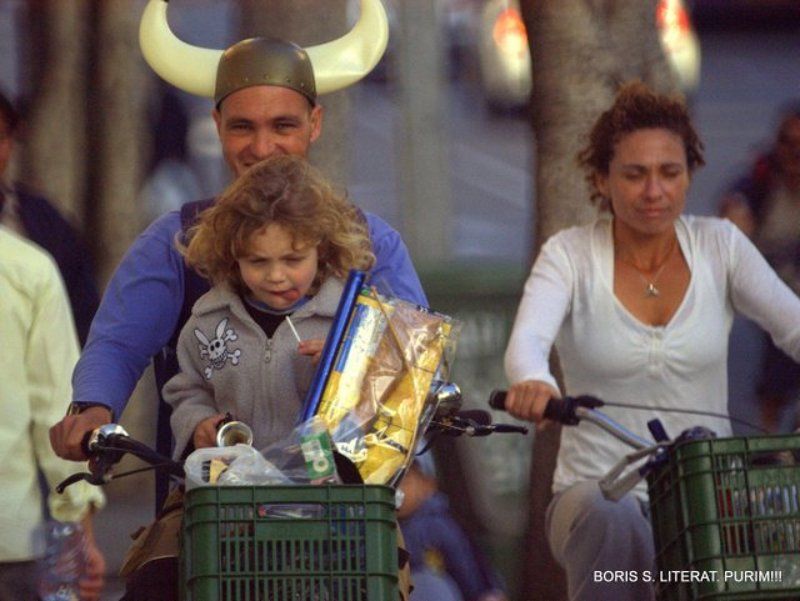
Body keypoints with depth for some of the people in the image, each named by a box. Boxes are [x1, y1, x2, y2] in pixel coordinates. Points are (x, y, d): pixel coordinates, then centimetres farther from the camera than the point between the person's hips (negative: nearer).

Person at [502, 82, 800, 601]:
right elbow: (528, 338, -20)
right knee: (609, 522, -36)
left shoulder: (720, 246, 5)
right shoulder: (571, 255, -1)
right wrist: (533, 383, -45)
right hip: (600, 486, -1)